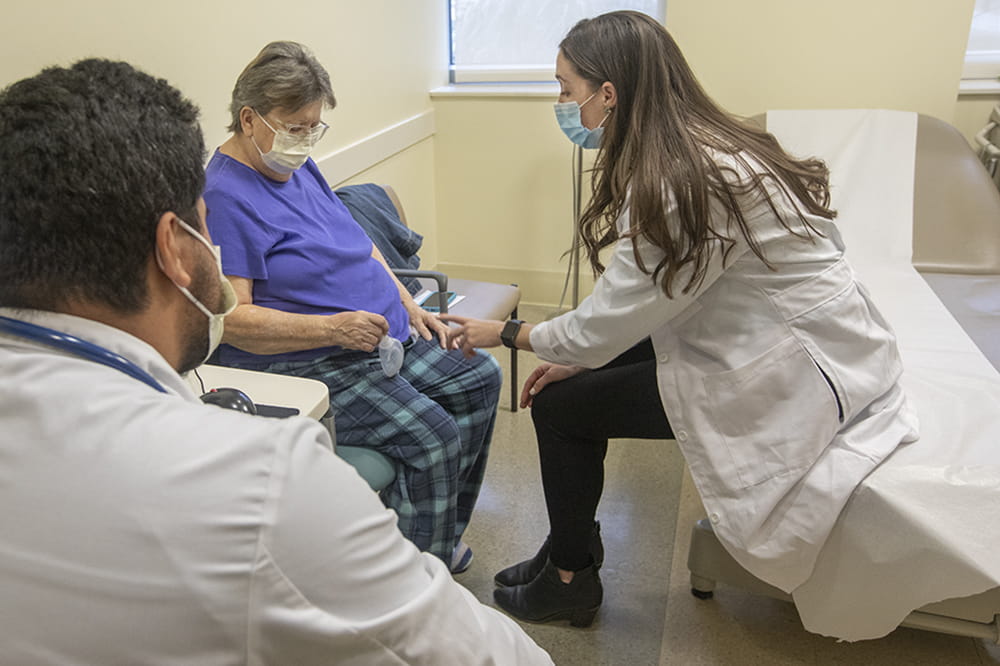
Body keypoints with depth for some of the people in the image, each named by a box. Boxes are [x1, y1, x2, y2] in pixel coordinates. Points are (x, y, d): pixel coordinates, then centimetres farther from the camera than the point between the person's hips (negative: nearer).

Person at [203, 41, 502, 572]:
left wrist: (408, 306, 10)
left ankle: (438, 533, 18)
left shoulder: (297, 166, 12)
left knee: (478, 378, 8)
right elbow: (230, 318, -22)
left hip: (380, 339, 10)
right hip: (304, 367, -10)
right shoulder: (225, 197, -16)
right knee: (431, 434, -23)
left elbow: (356, 243, 21)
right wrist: (332, 328, -28)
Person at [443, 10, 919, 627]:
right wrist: (578, 354, 4)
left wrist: (505, 333, -2)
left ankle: (570, 580, 19)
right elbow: (652, 299, 6)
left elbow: (603, 327, -19)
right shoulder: (707, 146, 2)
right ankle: (572, 546, 27)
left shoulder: (678, 187, -26)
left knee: (561, 406, -4)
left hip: (799, 378, -9)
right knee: (580, 373, 11)